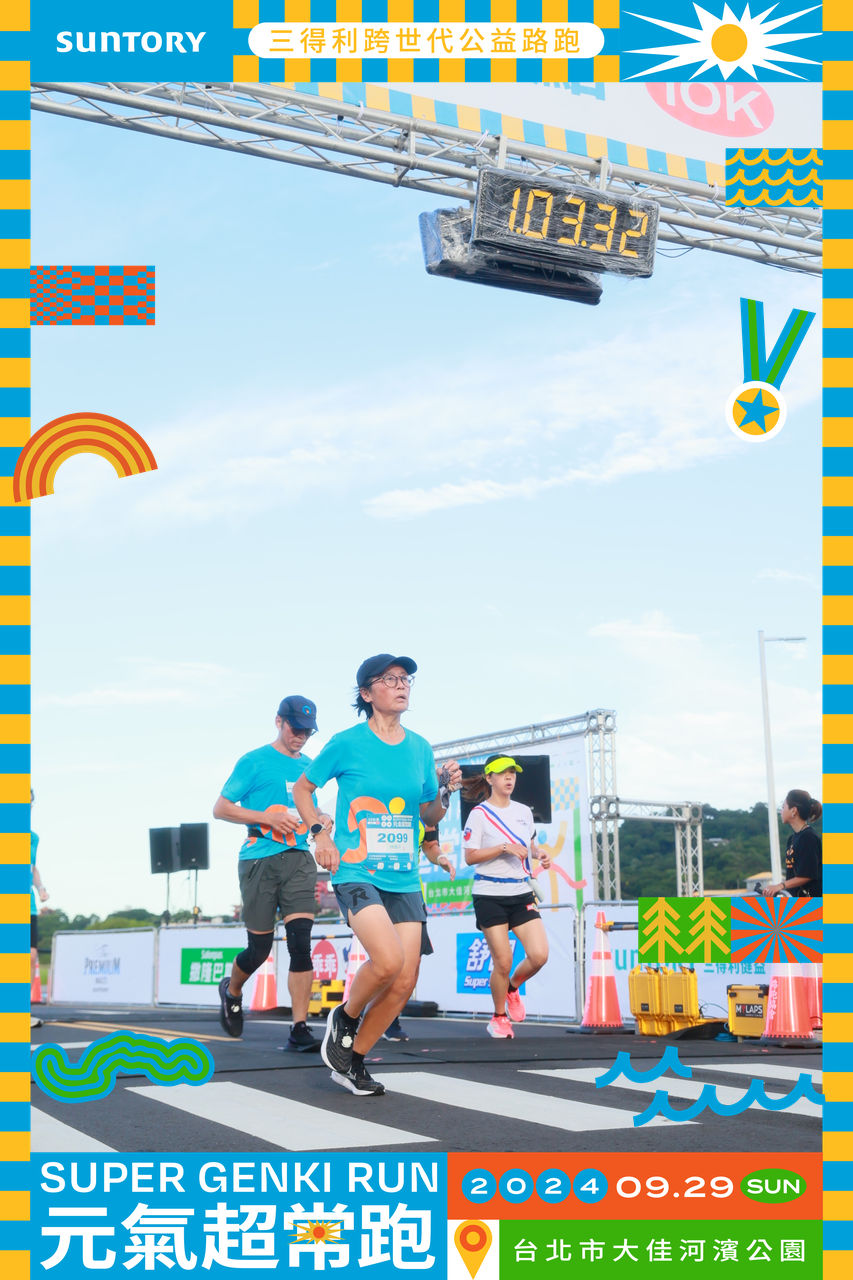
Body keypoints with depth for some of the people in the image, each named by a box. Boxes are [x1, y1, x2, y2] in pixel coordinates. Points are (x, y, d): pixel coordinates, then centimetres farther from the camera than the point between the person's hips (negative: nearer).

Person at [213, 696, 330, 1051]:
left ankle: (299, 1029, -10)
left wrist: (321, 819, 5)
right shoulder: (254, 762, 0)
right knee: (260, 948, 2)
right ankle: (231, 990, 35)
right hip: (259, 859, -4)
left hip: (299, 859, 4)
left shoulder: (309, 766, 17)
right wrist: (267, 818, -13)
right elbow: (221, 808, -2)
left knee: (300, 941, -11)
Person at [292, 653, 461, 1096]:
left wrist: (444, 791, -3)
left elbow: (430, 818, 17)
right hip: (356, 872, -5)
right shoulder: (347, 743, -3)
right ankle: (345, 1017, 6)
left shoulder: (420, 748, 10)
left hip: (404, 879, 5)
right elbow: (302, 788, 9)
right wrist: (320, 834, -4)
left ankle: (353, 1062, 19)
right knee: (388, 960, -25)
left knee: (403, 982, -1)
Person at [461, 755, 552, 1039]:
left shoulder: (524, 812, 11)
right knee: (502, 961, -5)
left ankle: (512, 988, 23)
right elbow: (470, 856, -10)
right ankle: (499, 1017, 18)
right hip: (490, 895, -5)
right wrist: (504, 847, -19)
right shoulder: (479, 814, -5)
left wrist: (540, 856, 4)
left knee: (539, 955, -8)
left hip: (521, 893, 5)